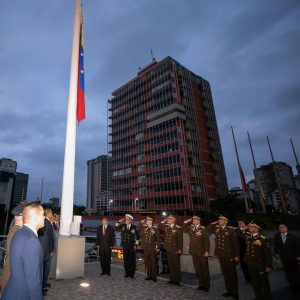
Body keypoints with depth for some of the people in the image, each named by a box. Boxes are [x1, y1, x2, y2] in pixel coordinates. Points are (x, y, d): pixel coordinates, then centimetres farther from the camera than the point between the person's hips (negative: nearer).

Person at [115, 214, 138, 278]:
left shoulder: (134, 227, -1)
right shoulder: (123, 226, 6)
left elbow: (137, 237, 4)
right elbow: (116, 227, -2)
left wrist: (136, 244, -2)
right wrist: (120, 221, -9)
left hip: (132, 246, -2)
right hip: (125, 246, 2)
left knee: (132, 260, 2)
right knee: (126, 260, 8)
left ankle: (132, 274, 14)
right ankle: (127, 273, 20)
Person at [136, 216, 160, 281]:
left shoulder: (155, 228, -4)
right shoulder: (144, 228, 7)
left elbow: (158, 238, -4)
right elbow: (137, 229, -3)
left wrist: (157, 247, -8)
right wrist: (141, 222, -9)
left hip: (152, 248, -4)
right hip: (145, 247, 4)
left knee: (153, 262, 2)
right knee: (147, 262, 10)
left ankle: (154, 276, 13)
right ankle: (149, 275, 22)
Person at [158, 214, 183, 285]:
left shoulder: (178, 228, -7)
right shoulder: (165, 227, 8)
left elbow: (180, 239, -8)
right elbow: (159, 228, 7)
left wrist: (180, 249, -12)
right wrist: (163, 221, 0)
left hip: (175, 249, -5)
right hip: (168, 248, 5)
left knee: (176, 265, 3)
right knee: (170, 265, 12)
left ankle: (177, 280, 15)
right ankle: (172, 279, 23)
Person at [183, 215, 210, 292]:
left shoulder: (203, 229, -8)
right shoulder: (190, 229, 7)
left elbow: (206, 241, -10)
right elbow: (183, 229, 13)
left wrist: (207, 251, -14)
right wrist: (186, 222, 0)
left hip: (202, 252, -5)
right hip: (194, 252, 5)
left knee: (204, 269, 6)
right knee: (198, 269, 12)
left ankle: (206, 285, 17)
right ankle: (201, 284, 24)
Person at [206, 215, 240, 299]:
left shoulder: (231, 230, -8)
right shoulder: (217, 229, 4)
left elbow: (236, 243, -8)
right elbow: (207, 230, 6)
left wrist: (237, 255, -10)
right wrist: (214, 223, -1)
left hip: (229, 255, -4)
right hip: (221, 254, 4)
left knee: (232, 274, 7)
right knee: (225, 274, 14)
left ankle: (235, 293, 21)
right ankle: (229, 291, 29)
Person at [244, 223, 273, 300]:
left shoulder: (263, 239, -12)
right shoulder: (247, 236, 1)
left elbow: (268, 253, -11)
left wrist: (269, 265, -13)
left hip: (260, 264, -4)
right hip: (250, 263, 4)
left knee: (264, 282, 12)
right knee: (255, 282, 17)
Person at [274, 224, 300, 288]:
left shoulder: (293, 236, -9)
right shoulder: (276, 236, -3)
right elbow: (276, 245, 4)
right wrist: (276, 253, -4)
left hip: (293, 256, -2)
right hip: (283, 256, 2)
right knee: (287, 270, 9)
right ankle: (291, 283, 23)